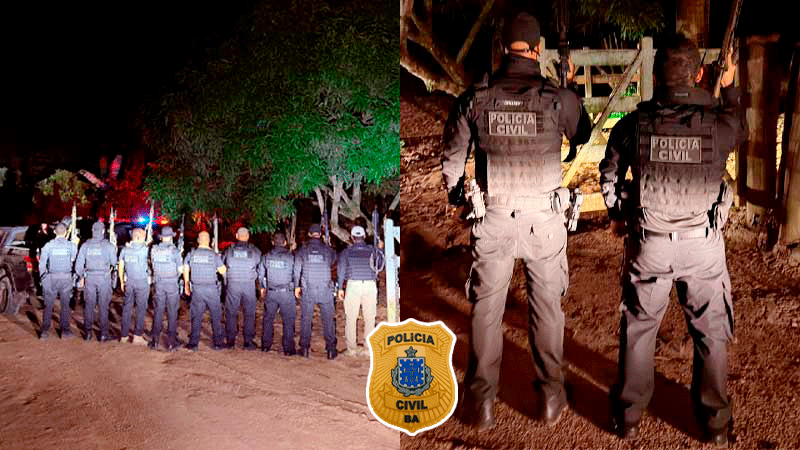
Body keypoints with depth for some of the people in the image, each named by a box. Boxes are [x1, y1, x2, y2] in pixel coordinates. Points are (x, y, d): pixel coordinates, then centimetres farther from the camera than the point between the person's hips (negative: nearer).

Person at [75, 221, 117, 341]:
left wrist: (81, 276, 17)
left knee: (89, 305, 10)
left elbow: (79, 263, 4)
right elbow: (114, 262, 2)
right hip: (104, 278, -2)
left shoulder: (85, 245, 1)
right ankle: (103, 334, 5)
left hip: (89, 278, 2)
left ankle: (88, 333, 12)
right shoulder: (109, 246, -6)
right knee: (103, 307, 4)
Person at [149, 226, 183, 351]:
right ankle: (171, 341, 5)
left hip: (158, 284, 3)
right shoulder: (175, 251, -11)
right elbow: (180, 270, -9)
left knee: (158, 312, 11)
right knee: (172, 313, 4)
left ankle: (155, 340, 14)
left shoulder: (154, 250, 0)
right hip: (172, 284, -3)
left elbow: (153, 265, 11)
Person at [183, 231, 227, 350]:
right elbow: (223, 271, -3)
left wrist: (186, 286, 21)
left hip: (196, 288, 2)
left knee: (196, 316, 8)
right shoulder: (214, 255, -7)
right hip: (211, 289, -2)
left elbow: (185, 270, 10)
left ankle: (193, 343, 7)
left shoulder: (191, 254, 1)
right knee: (216, 316, 8)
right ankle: (218, 342, 10)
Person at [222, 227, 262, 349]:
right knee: (249, 314, 7)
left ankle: (231, 341, 11)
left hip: (232, 285, 1)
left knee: (231, 313, 9)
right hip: (249, 285, -1)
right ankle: (248, 341, 6)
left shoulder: (229, 250, 2)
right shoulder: (254, 251, -1)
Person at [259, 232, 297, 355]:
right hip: (287, 293, -3)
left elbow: (261, 274, 11)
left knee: (268, 318, 16)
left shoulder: (266, 257, 1)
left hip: (270, 293, 3)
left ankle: (265, 345, 21)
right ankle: (288, 349, 4)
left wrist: (263, 288, 25)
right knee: (288, 321, 4)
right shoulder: (291, 257, -9)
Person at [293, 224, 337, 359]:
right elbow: (334, 263, 9)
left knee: (306, 319, 8)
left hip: (307, 289, 0)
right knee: (328, 319, 4)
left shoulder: (302, 250, 2)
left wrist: (297, 286, 9)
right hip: (325, 289, 0)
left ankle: (304, 348, 8)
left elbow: (297, 269, 3)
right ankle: (331, 349, 3)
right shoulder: (327, 249, 1)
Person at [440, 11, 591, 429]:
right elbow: (582, 135, 12)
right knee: (547, 306, 14)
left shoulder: (474, 99, -7)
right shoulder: (558, 97, -10)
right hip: (544, 221, 0)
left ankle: (481, 401, 19)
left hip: (492, 220, 1)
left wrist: (459, 200, 20)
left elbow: (452, 161, 2)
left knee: (486, 308, 11)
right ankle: (550, 396, 24)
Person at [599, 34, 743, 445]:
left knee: (638, 331, 16)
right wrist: (729, 89, 30)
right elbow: (737, 127, 13)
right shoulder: (718, 123, -13)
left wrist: (623, 215, 20)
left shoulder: (633, 125, -11)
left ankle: (628, 418, 28)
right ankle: (715, 423, 28)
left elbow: (609, 180, 3)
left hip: (649, 246, 1)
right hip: (703, 246, 0)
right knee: (711, 333, 16)